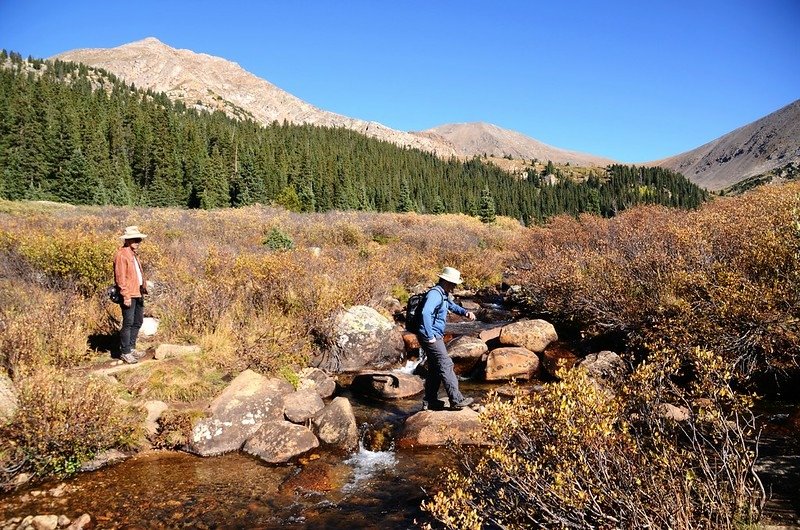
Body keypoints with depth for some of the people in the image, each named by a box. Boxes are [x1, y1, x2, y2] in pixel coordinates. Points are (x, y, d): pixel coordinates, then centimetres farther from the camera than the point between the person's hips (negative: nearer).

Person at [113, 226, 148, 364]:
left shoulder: (134, 254, 18)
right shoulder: (121, 255, -12)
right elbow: (120, 278, -17)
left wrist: (143, 288, 15)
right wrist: (126, 296, -20)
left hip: (138, 293, 9)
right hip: (129, 295, -9)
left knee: (138, 322, 15)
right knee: (128, 323, -4)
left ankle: (131, 347, 27)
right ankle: (125, 352, 3)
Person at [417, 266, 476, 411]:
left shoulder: (443, 294, 16)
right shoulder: (435, 294, -19)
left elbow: (452, 305, 35)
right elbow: (426, 313, -33)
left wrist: (466, 312, 15)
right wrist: (430, 336, -28)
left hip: (436, 337, 11)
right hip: (431, 337, -11)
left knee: (435, 369, 14)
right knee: (446, 366, -10)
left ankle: (430, 401, 21)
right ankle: (456, 400, -7)